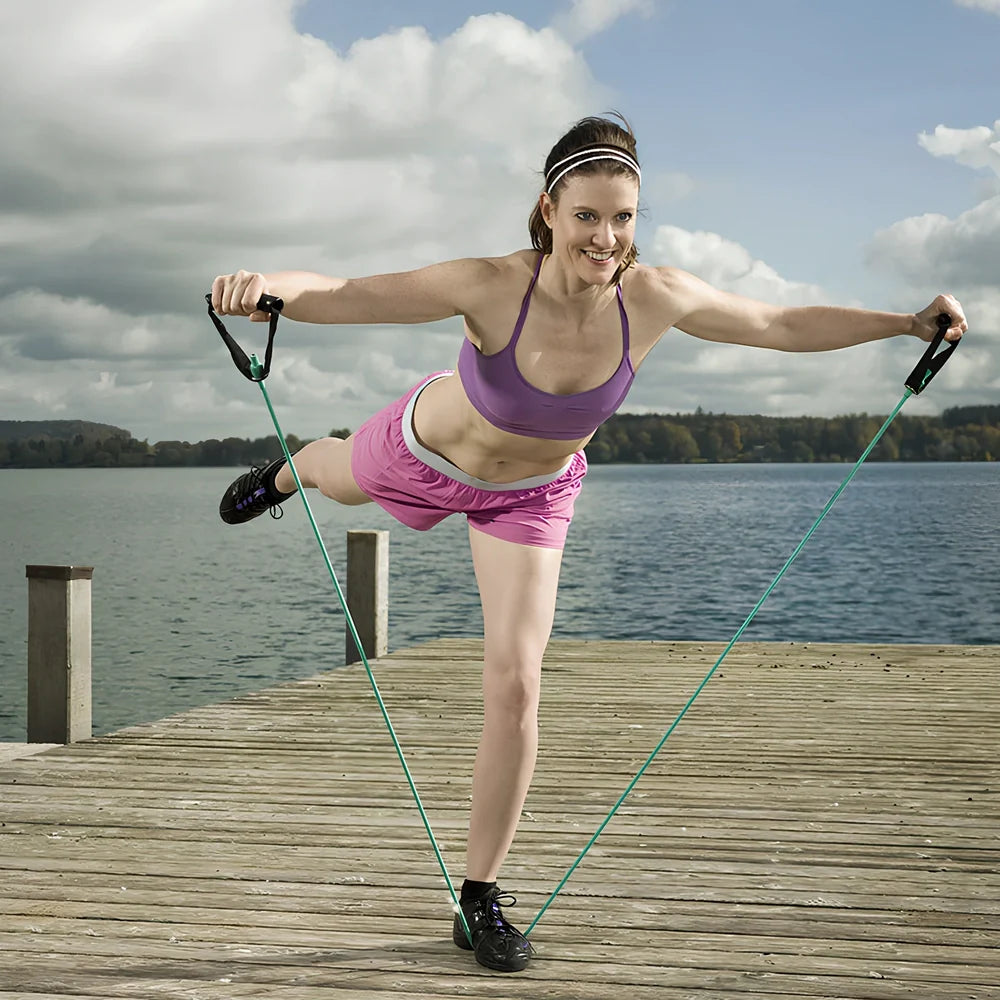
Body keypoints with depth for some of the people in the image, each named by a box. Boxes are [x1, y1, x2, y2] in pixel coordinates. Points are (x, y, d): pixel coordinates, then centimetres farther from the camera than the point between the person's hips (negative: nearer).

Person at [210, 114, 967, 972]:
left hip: (532, 497, 2)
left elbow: (786, 326, -15)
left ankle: (481, 897, 8)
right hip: (427, 453, -1)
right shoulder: (490, 288, -40)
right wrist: (266, 287, -61)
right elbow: (340, 295, -40)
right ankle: (288, 472, 75)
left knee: (515, 683, -7)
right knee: (339, 479, 33)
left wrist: (909, 322, -20)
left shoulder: (657, 299, -30)